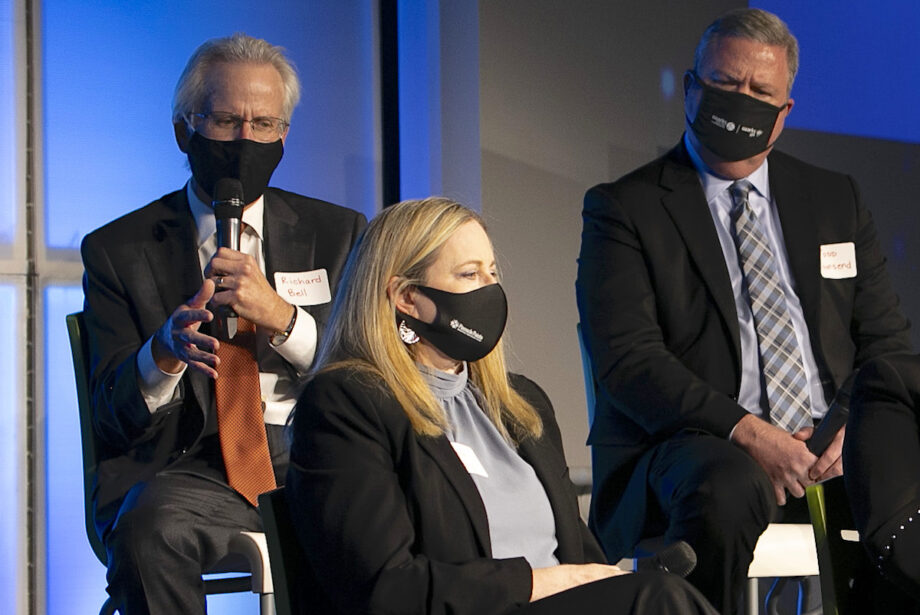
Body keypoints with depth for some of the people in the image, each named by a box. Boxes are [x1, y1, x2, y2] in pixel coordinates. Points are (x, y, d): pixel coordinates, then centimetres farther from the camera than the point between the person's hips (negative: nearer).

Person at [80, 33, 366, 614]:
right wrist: (166, 348, -19)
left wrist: (282, 317, -11)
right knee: (148, 529, -37)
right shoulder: (118, 249, 11)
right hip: (192, 468, -1)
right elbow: (114, 414, 3)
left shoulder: (339, 234, 16)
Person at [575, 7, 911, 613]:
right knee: (727, 489, -38)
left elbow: (887, 338, 16)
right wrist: (745, 432, -20)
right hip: (697, 445, -4)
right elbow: (627, 359, -8)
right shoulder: (623, 209, 4)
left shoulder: (837, 199, 19)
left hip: (832, 449, 4)